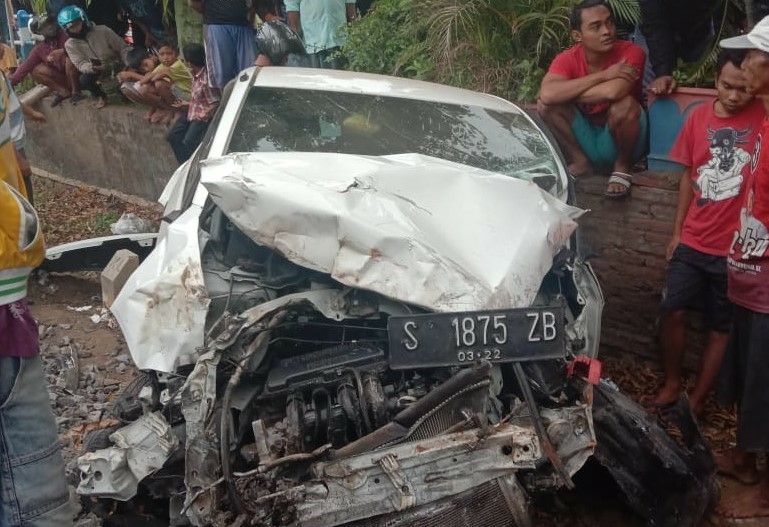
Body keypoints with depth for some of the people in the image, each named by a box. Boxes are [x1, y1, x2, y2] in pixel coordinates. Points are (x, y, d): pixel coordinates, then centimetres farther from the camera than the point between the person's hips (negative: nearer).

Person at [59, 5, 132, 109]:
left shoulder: (102, 30, -15)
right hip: (94, 71, 1)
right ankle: (100, 95, 2)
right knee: (83, 81, -29)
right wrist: (92, 68, -40)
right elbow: (81, 64, -16)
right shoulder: (70, 44, -9)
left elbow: (123, 48, -11)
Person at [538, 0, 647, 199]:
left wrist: (567, 94, -23)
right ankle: (579, 161, -2)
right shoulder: (567, 59, -12)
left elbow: (612, 92, -38)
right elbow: (547, 94, -32)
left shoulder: (631, 53, -19)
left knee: (624, 104, -33)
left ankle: (622, 166, -7)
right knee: (545, 105, -18)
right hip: (584, 138, 3)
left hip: (619, 142, -2)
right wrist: (604, 75, -31)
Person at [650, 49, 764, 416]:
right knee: (673, 313, 2)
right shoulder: (699, 117, 2)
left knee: (720, 328, 8)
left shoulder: (761, 117, -9)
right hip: (692, 242, 3)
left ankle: (697, 399, 22)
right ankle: (671, 384, 24)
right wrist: (677, 231, 11)